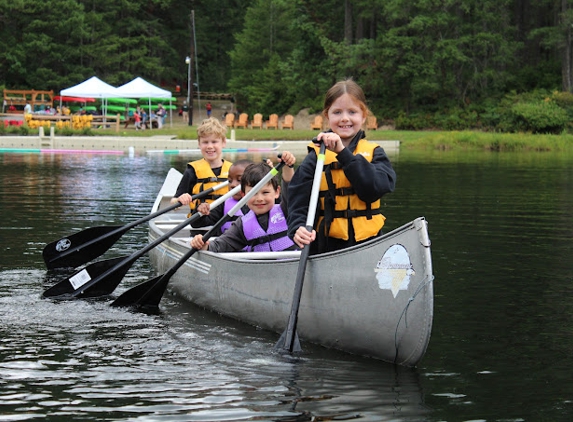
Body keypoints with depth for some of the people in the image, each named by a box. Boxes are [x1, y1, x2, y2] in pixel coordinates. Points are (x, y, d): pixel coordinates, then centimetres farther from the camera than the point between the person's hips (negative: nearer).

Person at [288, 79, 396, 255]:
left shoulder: (373, 153, 8)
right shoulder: (316, 156, 4)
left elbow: (375, 189, -11)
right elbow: (299, 202, -2)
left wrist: (343, 153, -15)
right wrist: (298, 228, -23)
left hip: (369, 244, 1)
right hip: (328, 246, -1)